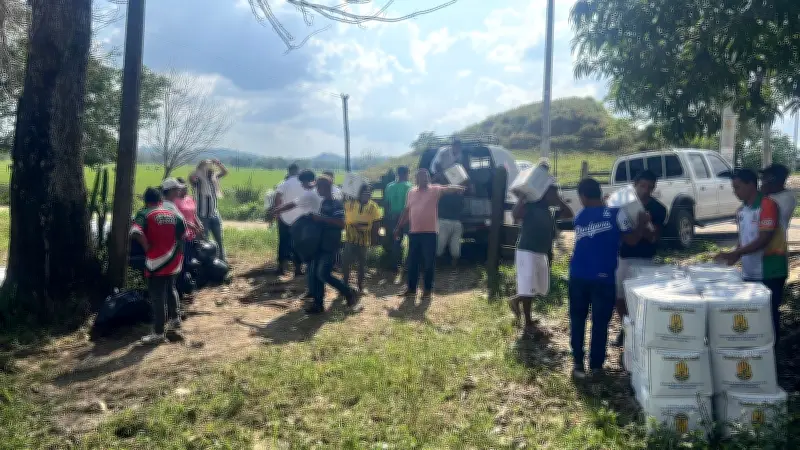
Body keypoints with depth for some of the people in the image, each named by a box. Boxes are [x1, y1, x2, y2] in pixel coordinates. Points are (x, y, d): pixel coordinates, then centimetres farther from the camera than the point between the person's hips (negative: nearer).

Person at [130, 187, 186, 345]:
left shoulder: (144, 214, -9)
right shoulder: (173, 213, 6)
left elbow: (136, 231, -26)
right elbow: (182, 232, 11)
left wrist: (146, 246, -14)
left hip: (156, 261, -6)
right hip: (173, 260, 6)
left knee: (157, 297, 0)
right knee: (170, 289, 27)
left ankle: (158, 333, 5)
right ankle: (175, 318, 34)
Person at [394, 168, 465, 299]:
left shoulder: (434, 190, 1)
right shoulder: (411, 192, 12)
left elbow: (447, 189, -11)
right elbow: (406, 211, 16)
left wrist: (459, 188, -30)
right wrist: (399, 227, 16)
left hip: (429, 232, -4)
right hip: (414, 232, 4)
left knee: (429, 262, 2)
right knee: (412, 262, 9)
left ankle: (428, 289, 13)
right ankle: (411, 288, 19)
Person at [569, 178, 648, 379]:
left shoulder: (579, 217, 5)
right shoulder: (615, 213, -6)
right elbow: (632, 239, 0)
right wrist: (641, 224, 17)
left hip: (578, 276, 3)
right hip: (603, 278, -3)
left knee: (577, 320, 13)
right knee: (600, 323, 7)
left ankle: (578, 364, 17)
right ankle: (596, 366, 14)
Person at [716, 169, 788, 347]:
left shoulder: (767, 205, -13)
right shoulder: (741, 211, 10)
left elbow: (764, 239, -19)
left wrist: (734, 254, -23)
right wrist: (735, 255, -1)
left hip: (770, 271, -7)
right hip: (749, 272, 7)